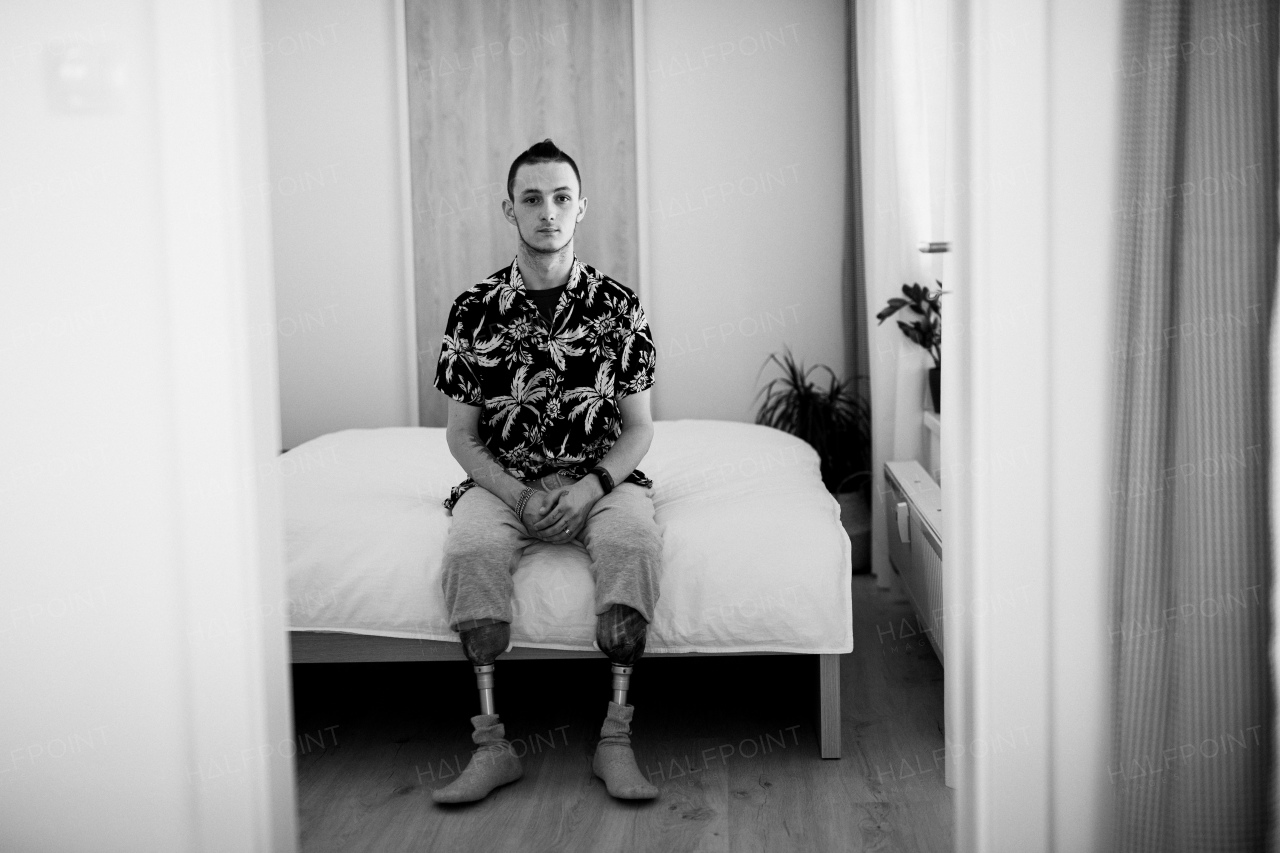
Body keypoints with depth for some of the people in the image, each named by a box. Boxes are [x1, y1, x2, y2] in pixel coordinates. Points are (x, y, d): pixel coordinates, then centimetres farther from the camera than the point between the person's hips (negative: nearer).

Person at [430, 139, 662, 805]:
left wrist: (591, 487, -16)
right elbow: (461, 434, 2)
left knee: (632, 538, -33)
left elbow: (638, 427, 2)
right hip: (502, 482, 1)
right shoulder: (474, 310, 0)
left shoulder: (616, 304, 1)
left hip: (599, 480, 0)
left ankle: (616, 741, -27)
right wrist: (519, 495, -14)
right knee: (469, 547, -32)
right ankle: (491, 745, -25)